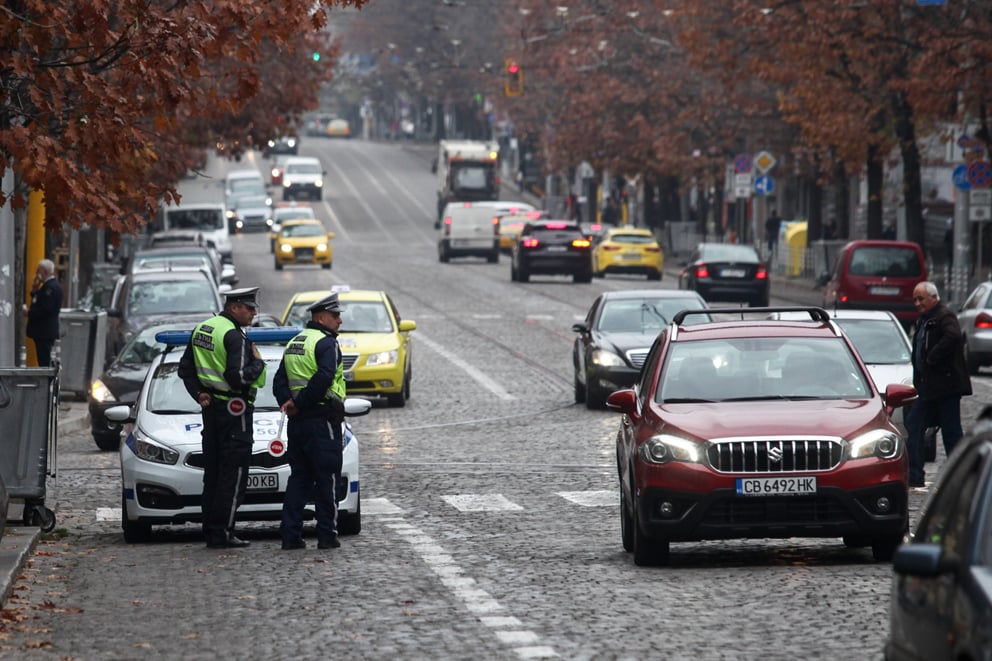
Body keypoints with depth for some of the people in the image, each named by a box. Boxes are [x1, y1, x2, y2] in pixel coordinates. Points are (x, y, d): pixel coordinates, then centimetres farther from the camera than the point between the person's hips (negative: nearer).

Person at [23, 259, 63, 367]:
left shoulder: (52, 287, -17)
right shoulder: (47, 285, 17)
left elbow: (46, 309, -24)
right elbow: (38, 303, 17)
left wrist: (29, 312, -15)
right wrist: (34, 289, 6)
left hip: (45, 331, -11)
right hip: (43, 331, 11)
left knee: (44, 362, -10)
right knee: (43, 362, 12)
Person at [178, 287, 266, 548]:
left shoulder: (202, 329, 12)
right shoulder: (234, 336, -17)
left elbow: (185, 369, 15)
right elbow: (238, 377, -24)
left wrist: (199, 394, 8)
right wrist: (258, 362, -8)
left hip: (211, 408, 9)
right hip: (234, 409, -9)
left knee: (213, 472, 13)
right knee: (233, 476, -5)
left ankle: (210, 531, 16)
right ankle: (222, 534, -7)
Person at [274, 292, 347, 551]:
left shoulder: (294, 343, 17)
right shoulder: (326, 343, -11)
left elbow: (279, 381, 13)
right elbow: (324, 378, -25)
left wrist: (288, 402, -3)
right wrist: (301, 404, -16)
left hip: (297, 423, 8)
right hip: (322, 420, -8)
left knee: (299, 478, 12)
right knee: (327, 480, -1)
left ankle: (290, 535, 8)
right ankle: (327, 534, 0)